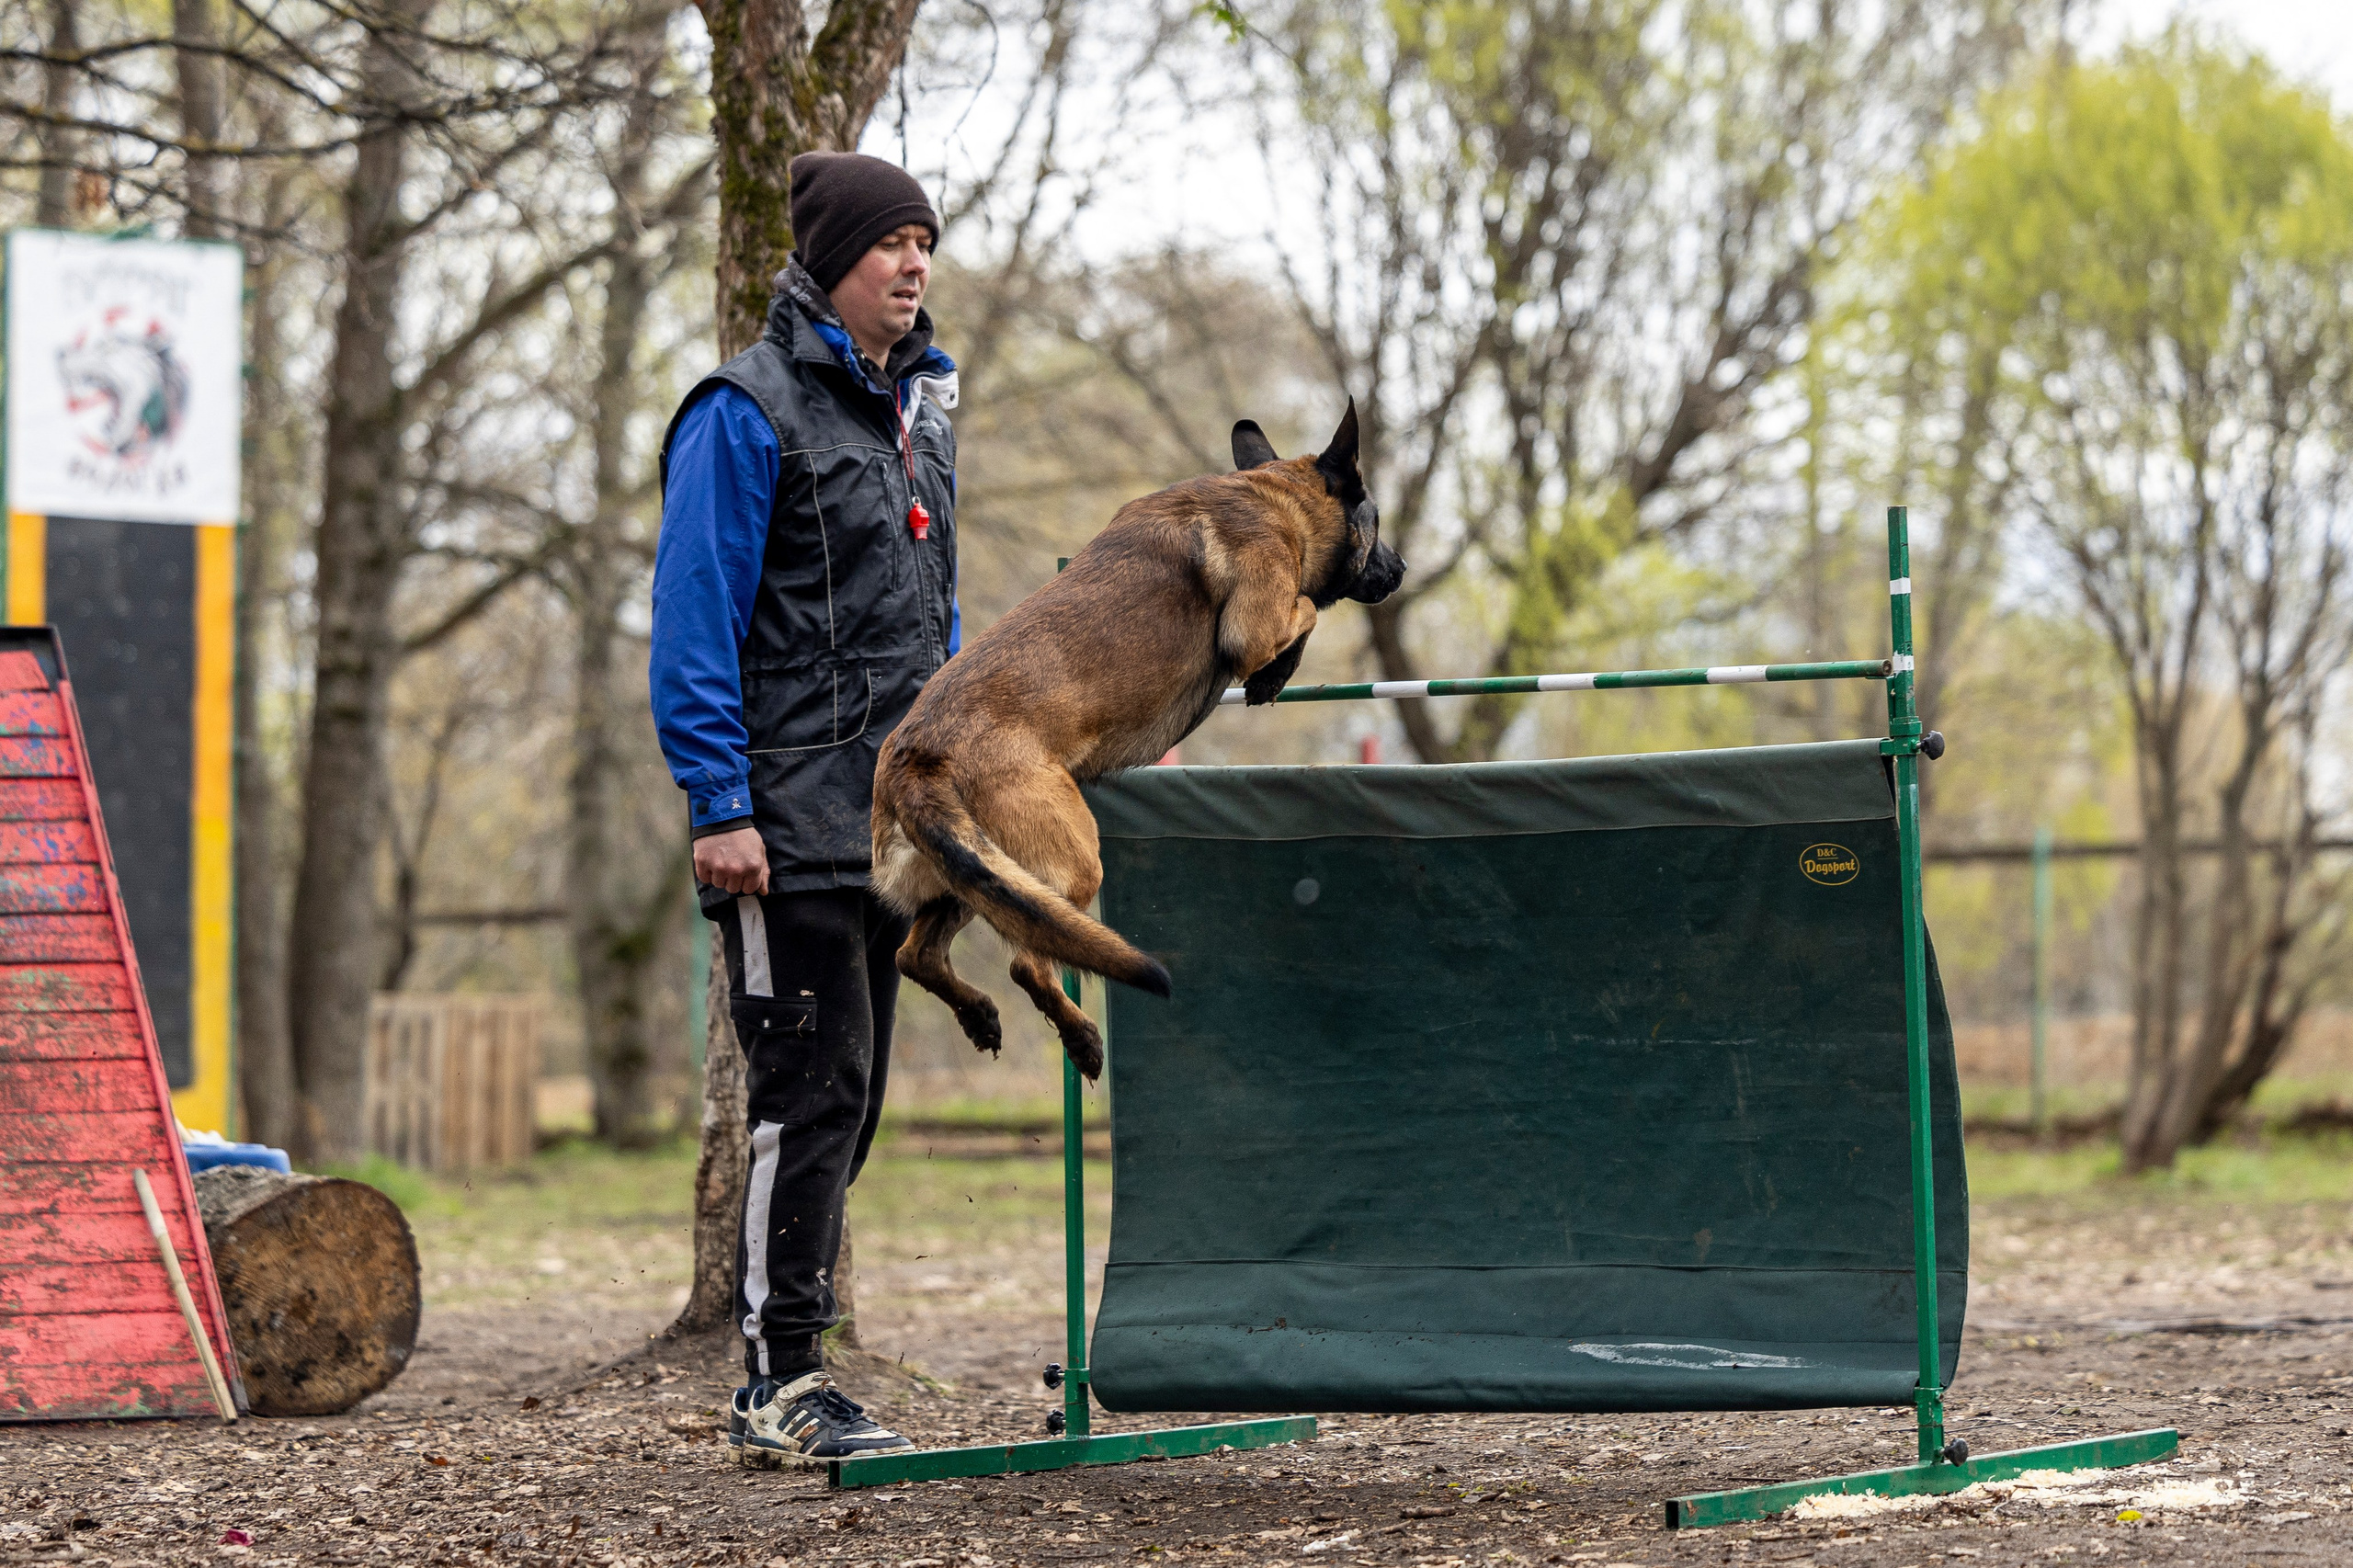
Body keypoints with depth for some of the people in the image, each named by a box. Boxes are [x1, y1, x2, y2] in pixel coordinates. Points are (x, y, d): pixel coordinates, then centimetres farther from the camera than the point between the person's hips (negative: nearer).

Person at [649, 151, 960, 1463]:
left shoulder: (920, 408, 17)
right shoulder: (750, 412, -8)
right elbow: (694, 620, -12)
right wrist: (720, 808, -17)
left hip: (889, 816, 8)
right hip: (790, 823, -8)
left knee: (847, 1098, 9)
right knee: (813, 1089, -9)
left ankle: (790, 1368, 16)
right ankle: (782, 1386, -4)